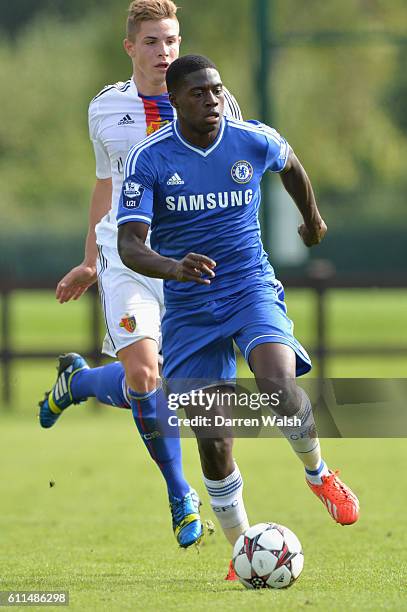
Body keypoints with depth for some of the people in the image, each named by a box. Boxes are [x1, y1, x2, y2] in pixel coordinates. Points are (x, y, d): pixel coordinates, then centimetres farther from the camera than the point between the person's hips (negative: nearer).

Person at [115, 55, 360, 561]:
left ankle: (318, 474, 1)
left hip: (253, 291, 0)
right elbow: (129, 245, -17)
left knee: (279, 386, -28)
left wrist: (312, 220, 37)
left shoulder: (255, 142, -3)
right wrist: (173, 267, -37)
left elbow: (290, 165, 22)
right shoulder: (149, 159, -10)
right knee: (213, 441, -5)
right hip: (189, 308, 0)